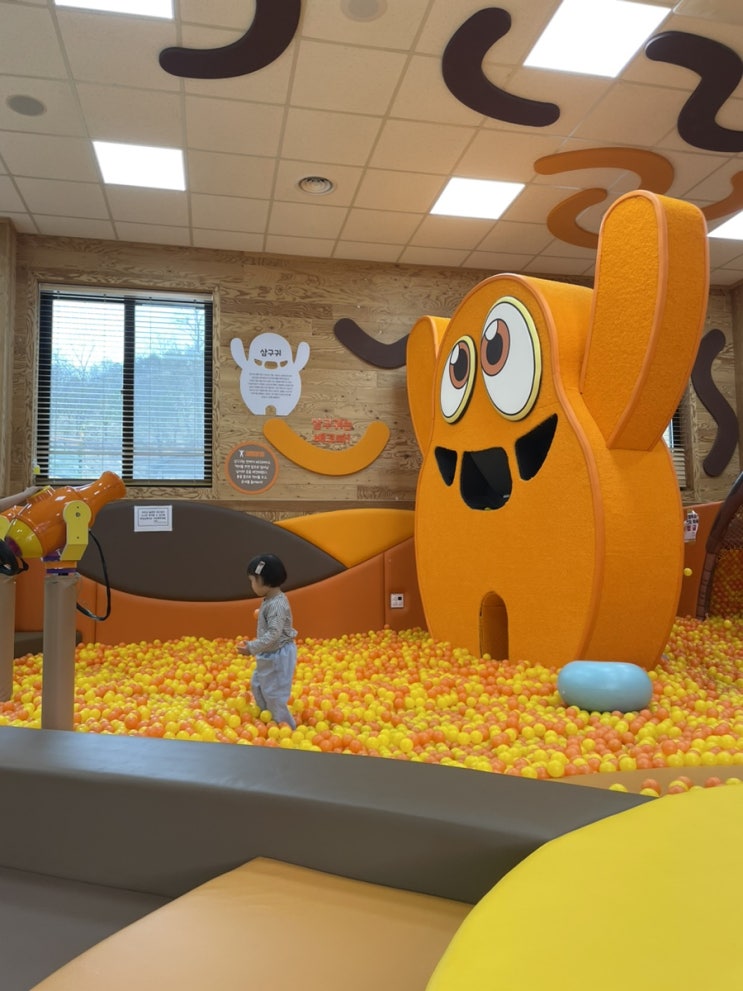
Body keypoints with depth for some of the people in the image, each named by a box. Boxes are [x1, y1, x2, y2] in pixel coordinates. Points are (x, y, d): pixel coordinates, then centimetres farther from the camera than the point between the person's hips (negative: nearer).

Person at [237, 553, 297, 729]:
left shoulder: (277, 604, -28)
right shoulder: (270, 600, 3)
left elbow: (274, 633, -33)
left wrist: (252, 648, -35)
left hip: (278, 656, -10)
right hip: (269, 655, 10)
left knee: (273, 692, 0)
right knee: (257, 685, 23)